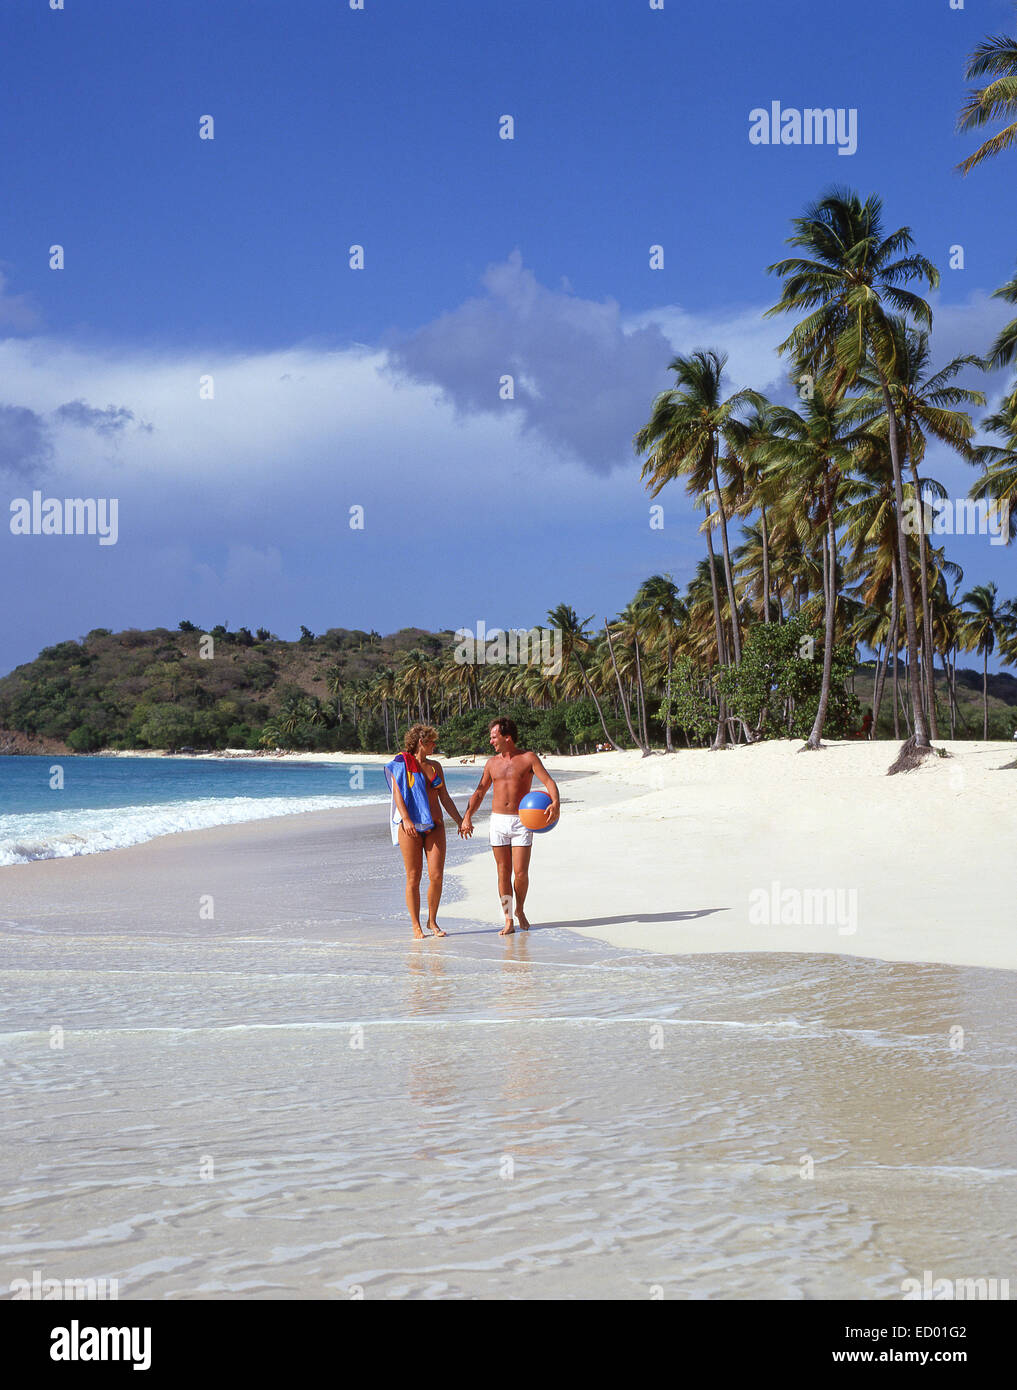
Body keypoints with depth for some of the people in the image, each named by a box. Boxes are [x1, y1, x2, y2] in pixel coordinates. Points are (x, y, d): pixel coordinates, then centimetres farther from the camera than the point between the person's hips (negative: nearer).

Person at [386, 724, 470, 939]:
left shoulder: (435, 766, 16)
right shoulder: (402, 764, 1)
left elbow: (445, 798, 18)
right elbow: (398, 794, -8)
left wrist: (460, 821, 11)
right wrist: (406, 819, -21)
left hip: (435, 826, 4)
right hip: (410, 826, -4)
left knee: (437, 876, -4)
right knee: (413, 878, -2)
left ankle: (432, 922, 10)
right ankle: (416, 926, 5)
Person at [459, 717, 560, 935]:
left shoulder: (529, 759, -3)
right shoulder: (492, 763, 10)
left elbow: (549, 782, -11)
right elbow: (479, 792, 17)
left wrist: (556, 803, -31)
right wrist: (467, 817, 4)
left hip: (522, 822, -3)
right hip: (498, 821, 3)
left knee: (521, 872, -7)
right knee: (503, 873, 1)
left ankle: (519, 910, 20)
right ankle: (508, 922, 7)